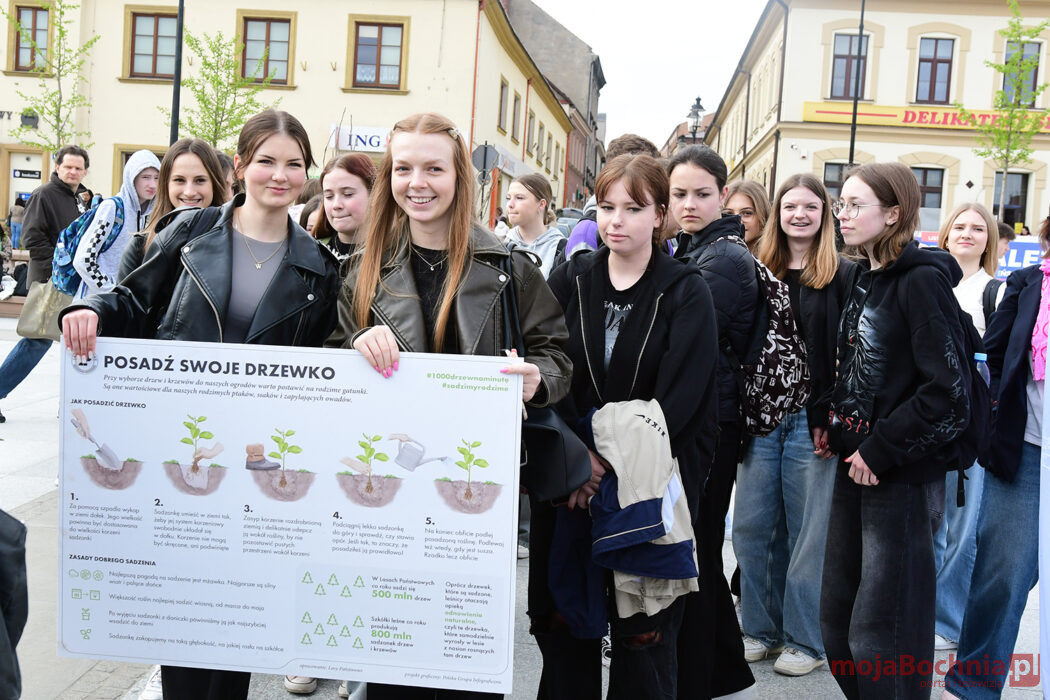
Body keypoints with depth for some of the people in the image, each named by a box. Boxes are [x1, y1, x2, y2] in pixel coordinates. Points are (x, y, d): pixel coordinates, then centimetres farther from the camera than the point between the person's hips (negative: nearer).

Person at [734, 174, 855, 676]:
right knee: (750, 527, 7)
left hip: (813, 421, -4)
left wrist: (834, 417, -15)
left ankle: (804, 639, 17)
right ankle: (760, 629, 22)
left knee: (808, 531, 3)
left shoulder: (843, 276, 0)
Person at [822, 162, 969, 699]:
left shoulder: (922, 281, -13)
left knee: (881, 633, -1)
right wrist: (836, 426, 8)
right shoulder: (864, 281, 13)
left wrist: (881, 450, -16)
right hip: (855, 465, 8)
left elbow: (947, 391, -18)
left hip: (903, 473, -8)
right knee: (837, 619, 14)